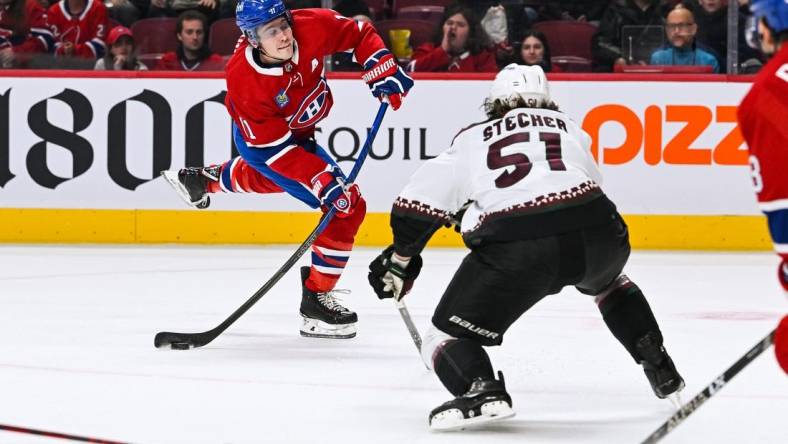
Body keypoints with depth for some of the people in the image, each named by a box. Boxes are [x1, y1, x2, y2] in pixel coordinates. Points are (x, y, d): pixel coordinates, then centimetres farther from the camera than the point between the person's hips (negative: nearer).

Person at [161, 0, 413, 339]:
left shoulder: (311, 28, -30)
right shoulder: (244, 82, -38)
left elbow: (358, 33, -9)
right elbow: (278, 149, -34)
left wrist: (383, 70, -21)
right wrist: (324, 182, -39)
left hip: (299, 130, 7)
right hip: (262, 139, -7)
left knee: (272, 178, 39)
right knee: (347, 205, -17)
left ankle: (202, 180, 65)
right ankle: (315, 301, -6)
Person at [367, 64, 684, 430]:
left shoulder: (471, 139, 24)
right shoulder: (568, 127, 29)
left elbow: (418, 205, 19)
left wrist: (399, 260, 32)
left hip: (514, 243, -3)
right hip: (596, 232, 3)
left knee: (447, 336, 8)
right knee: (609, 283, 39)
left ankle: (480, 390, -21)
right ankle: (660, 369, 35)